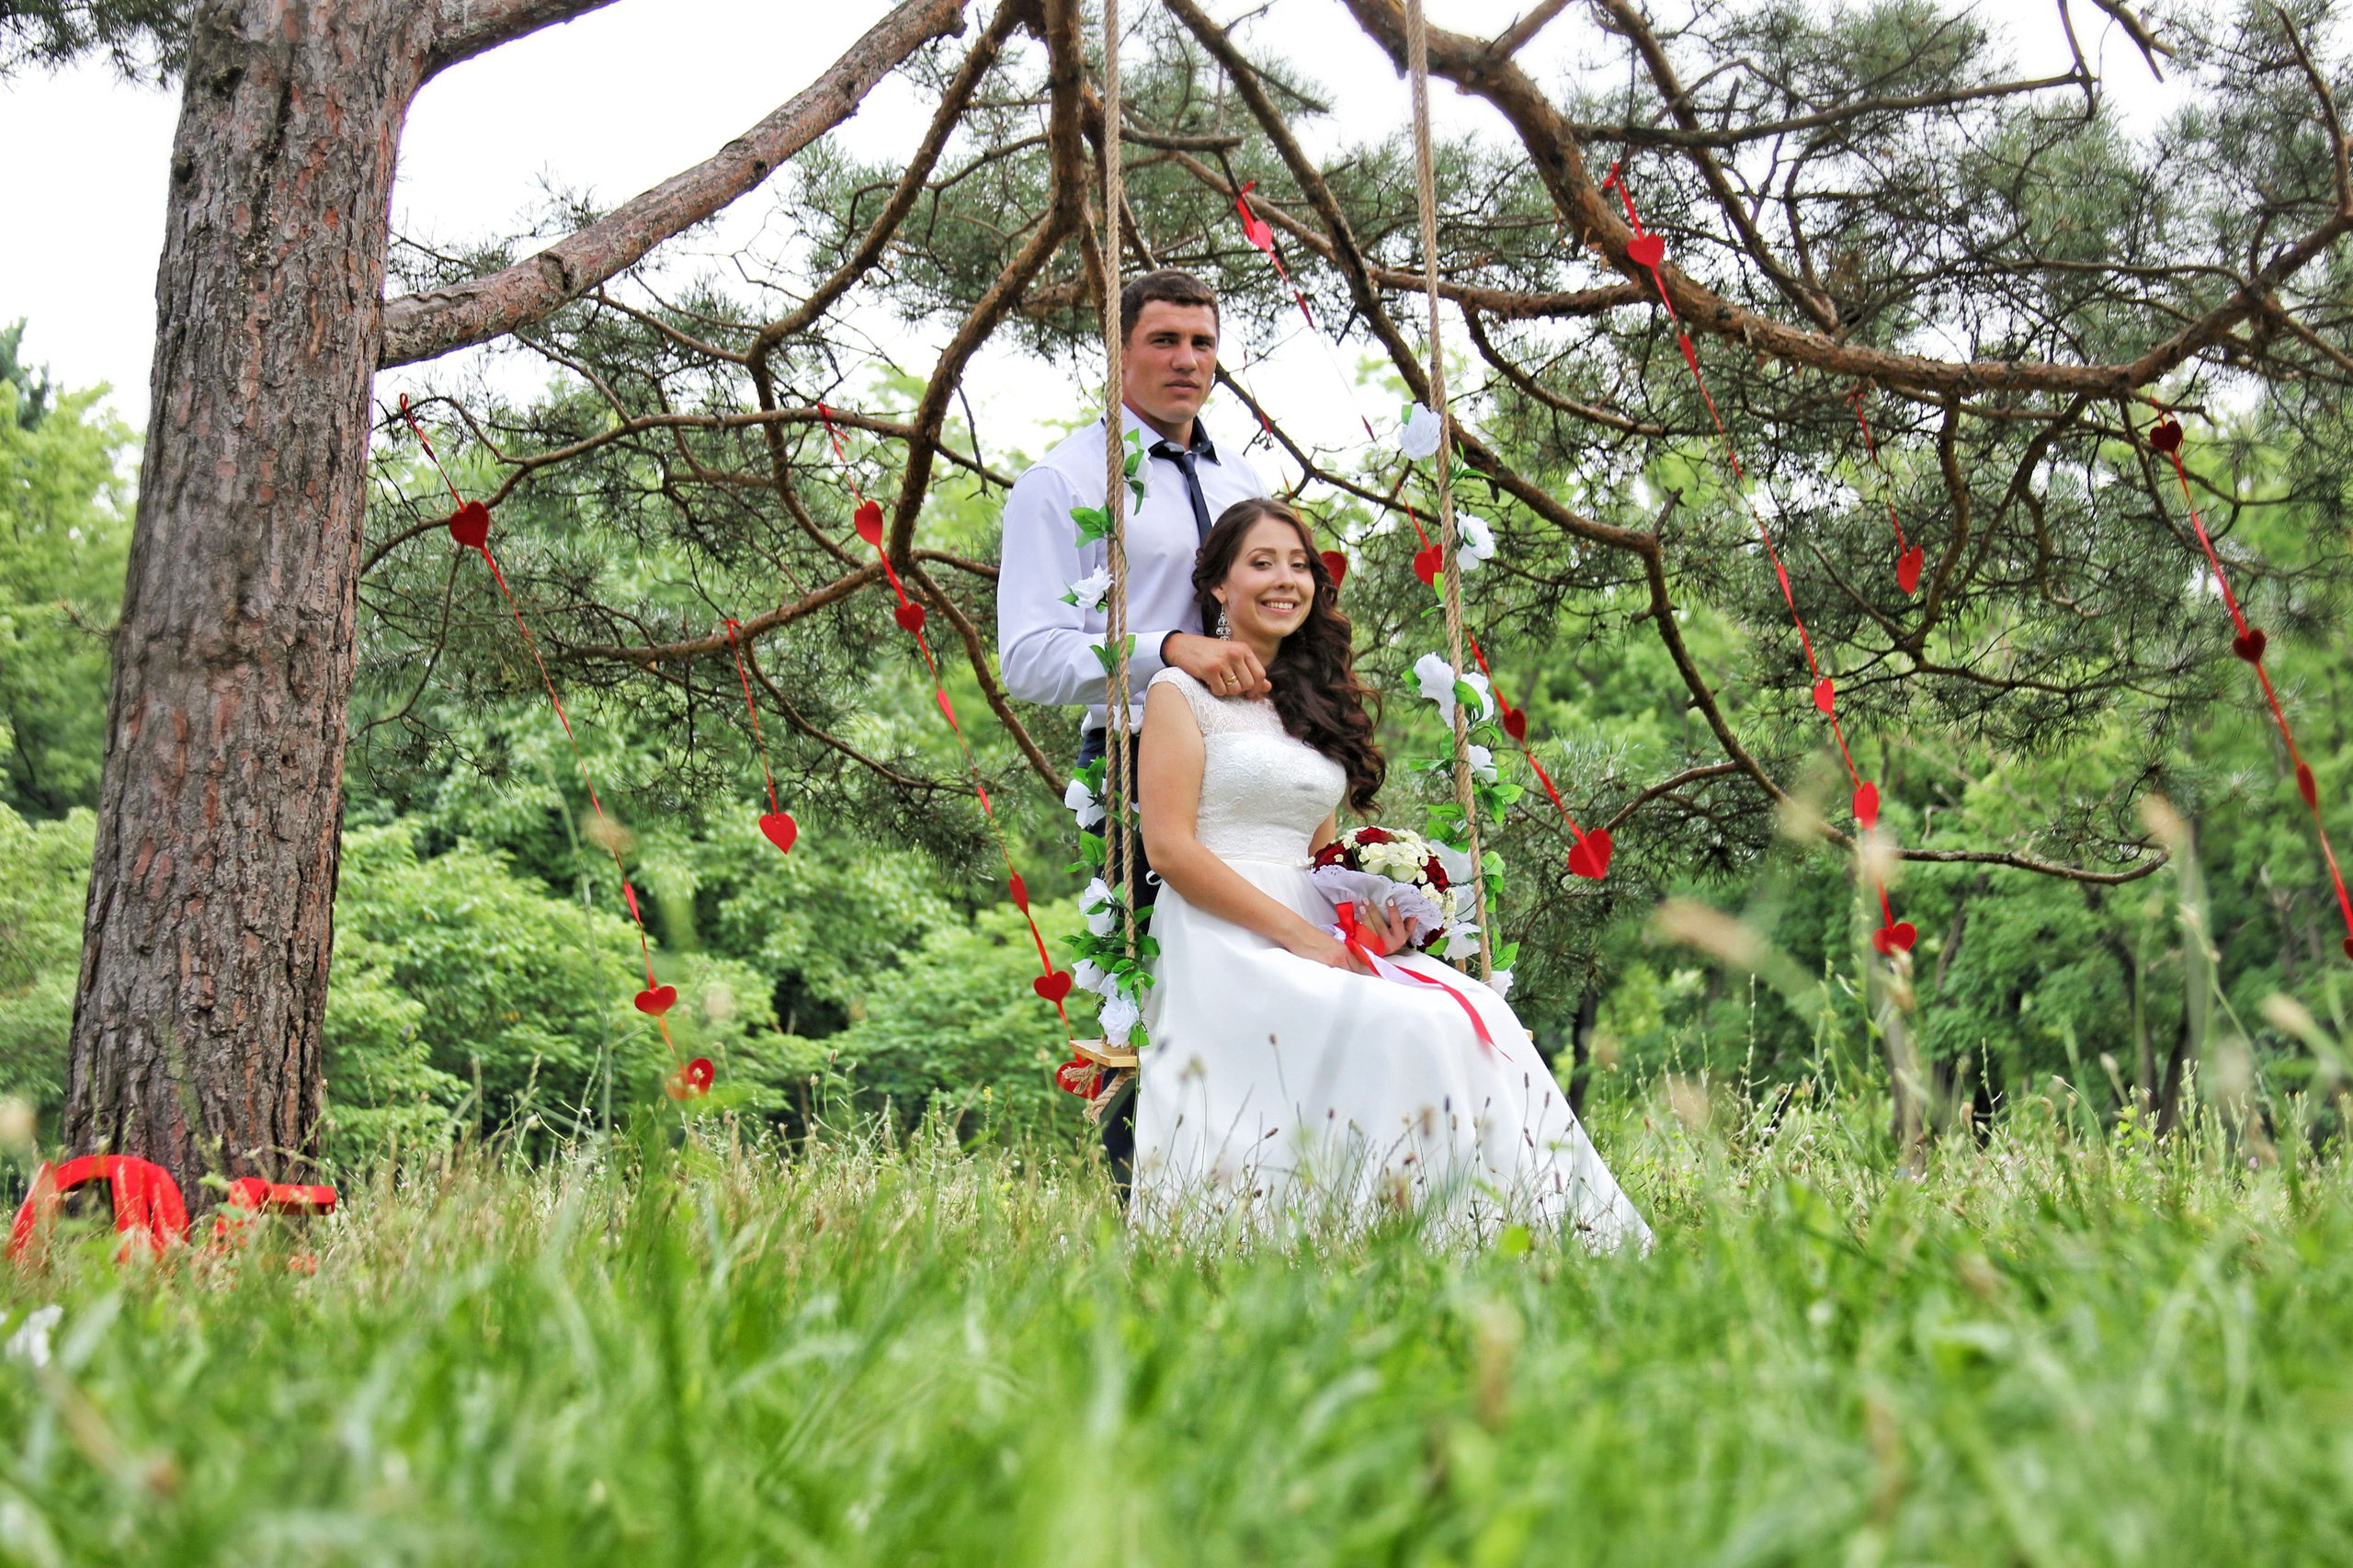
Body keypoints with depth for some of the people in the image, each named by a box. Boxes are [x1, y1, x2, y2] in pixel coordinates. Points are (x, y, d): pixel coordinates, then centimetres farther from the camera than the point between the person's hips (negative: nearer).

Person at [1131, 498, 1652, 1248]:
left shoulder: (1314, 699, 23)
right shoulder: (1182, 693, 3)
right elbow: (1169, 847, -8)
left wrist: (1363, 905, 0)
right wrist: (1298, 934, -14)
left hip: (1315, 932, 6)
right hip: (1224, 941, -6)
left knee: (1479, 1013, -21)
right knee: (1402, 1027, -30)